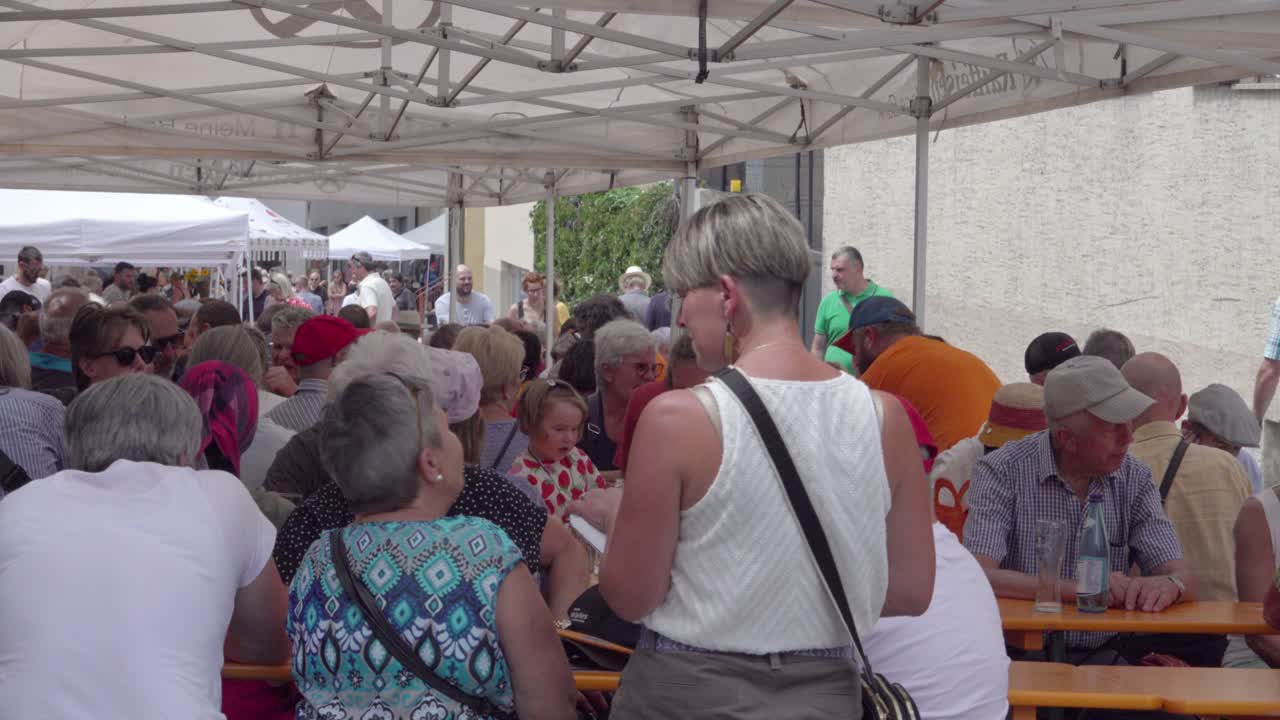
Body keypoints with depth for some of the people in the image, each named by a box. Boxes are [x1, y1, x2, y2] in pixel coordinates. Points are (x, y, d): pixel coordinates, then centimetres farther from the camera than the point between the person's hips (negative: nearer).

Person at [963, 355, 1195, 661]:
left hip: (1104, 658, 5)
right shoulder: (1002, 472, -8)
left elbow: (1184, 578, 2)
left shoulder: (1134, 478, 6)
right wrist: (1078, 589, -27)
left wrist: (1169, 586, -23)